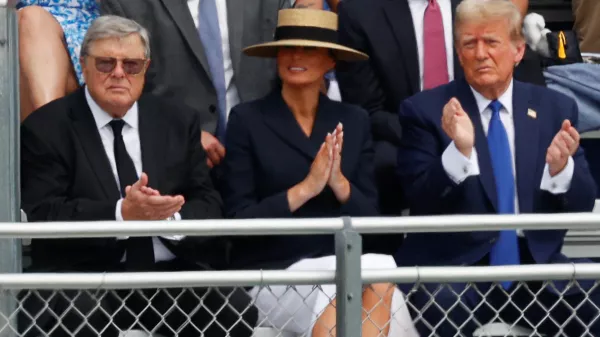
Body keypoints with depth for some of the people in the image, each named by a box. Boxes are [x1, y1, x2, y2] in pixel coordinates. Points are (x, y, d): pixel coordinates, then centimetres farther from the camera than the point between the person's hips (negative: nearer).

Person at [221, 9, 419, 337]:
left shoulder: (353, 120, 7)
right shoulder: (247, 119, -2)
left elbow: (369, 217, 5)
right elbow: (238, 219, -7)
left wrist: (339, 182, -14)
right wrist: (305, 189, -18)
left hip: (341, 264, 3)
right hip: (272, 273, -3)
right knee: (376, 280, -27)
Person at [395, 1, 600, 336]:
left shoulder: (556, 108, 9)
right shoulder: (425, 110, 2)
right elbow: (421, 204, -6)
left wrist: (560, 168, -14)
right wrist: (460, 151, -23)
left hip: (535, 261, 3)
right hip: (452, 264, -3)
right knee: (442, 310, -35)